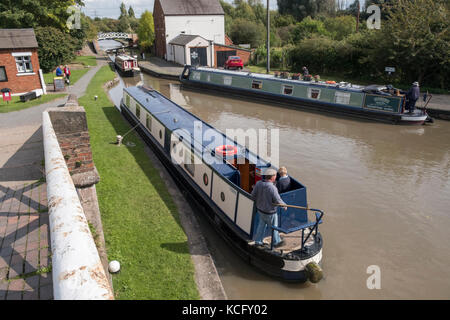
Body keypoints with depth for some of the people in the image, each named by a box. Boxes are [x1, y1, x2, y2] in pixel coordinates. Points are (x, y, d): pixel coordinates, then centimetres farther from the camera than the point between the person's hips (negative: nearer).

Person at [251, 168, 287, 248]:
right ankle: (276, 242, 38)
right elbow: (278, 201, -24)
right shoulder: (272, 188, -31)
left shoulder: (258, 183, -12)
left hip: (260, 209, 6)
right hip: (269, 212, -6)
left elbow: (253, 195, -3)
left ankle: (258, 241, 36)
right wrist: (284, 205, -4)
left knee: (262, 225, 25)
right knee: (274, 227, 17)